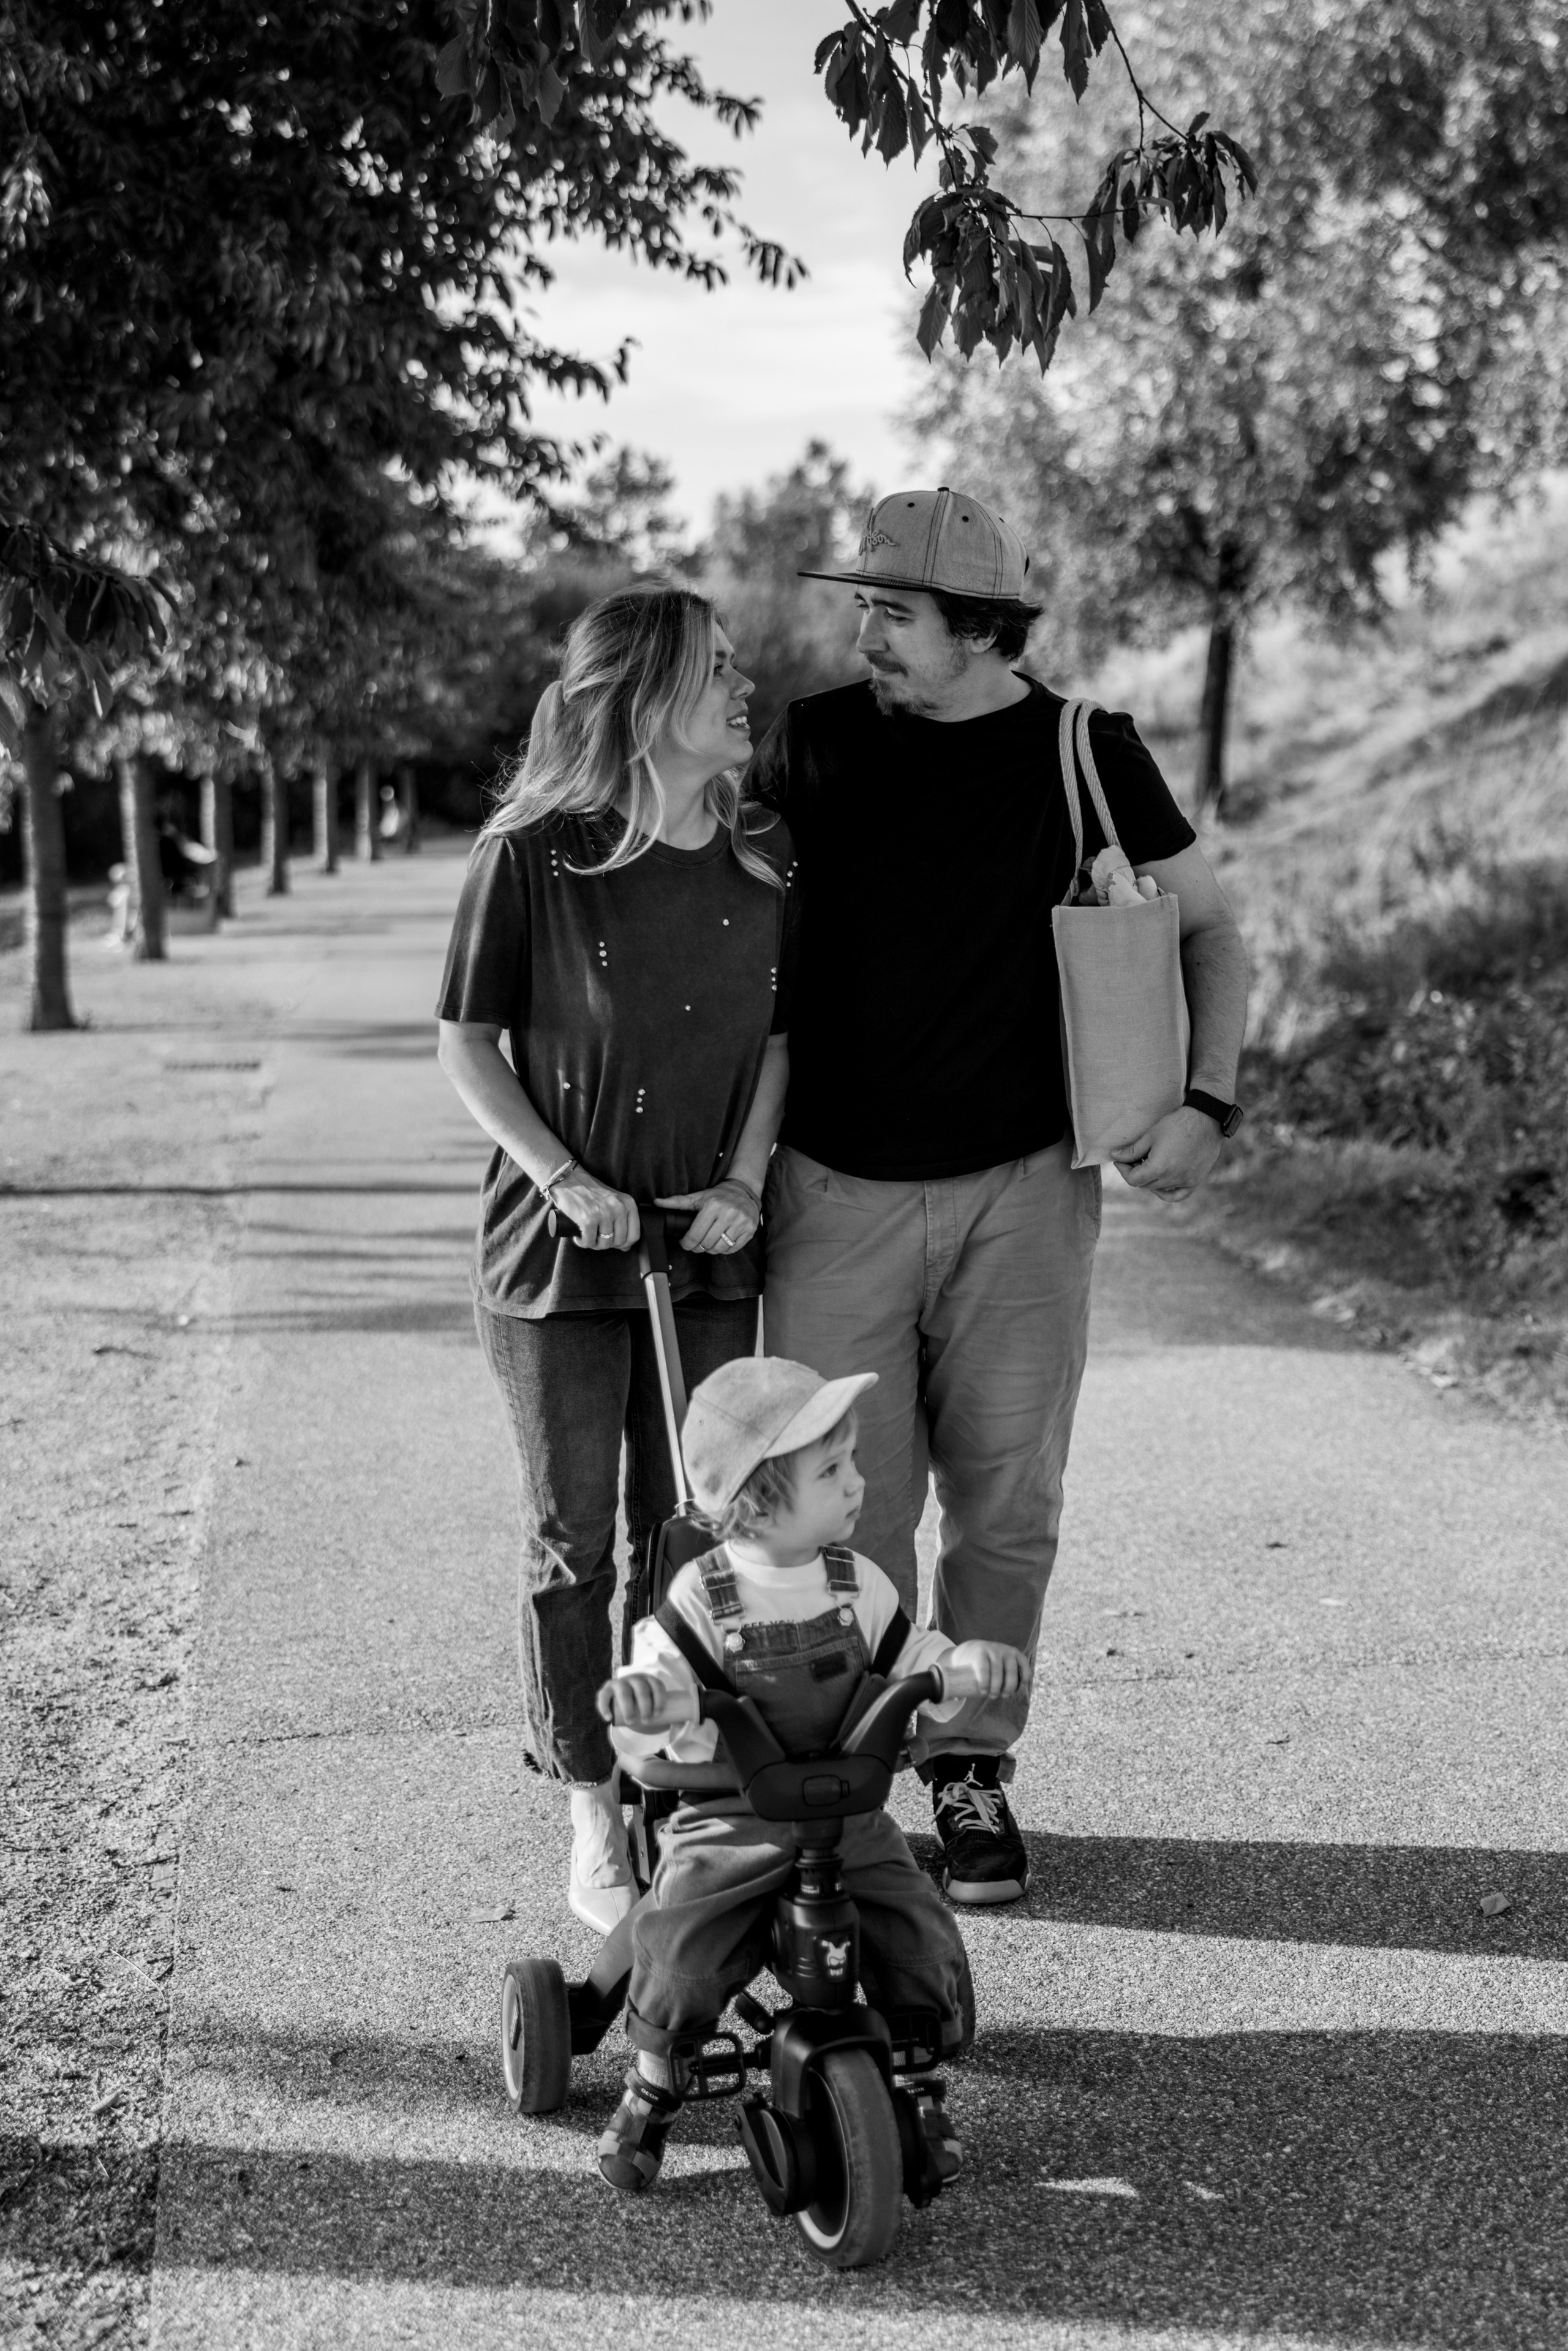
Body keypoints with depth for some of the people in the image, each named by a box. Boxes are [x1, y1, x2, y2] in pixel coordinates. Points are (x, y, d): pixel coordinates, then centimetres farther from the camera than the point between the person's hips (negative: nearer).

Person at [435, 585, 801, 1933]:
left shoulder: (764, 855, 1)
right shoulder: (535, 857, -11)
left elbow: (778, 1034, 10)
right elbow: (468, 1043, -5)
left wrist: (746, 1179, -4)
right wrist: (559, 1175, -15)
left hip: (712, 1251, 4)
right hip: (560, 1251, -3)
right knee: (575, 1544, 5)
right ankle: (596, 1826, 16)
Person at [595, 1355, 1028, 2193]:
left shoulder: (859, 1583, 1)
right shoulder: (704, 1596, -11)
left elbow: (915, 1677, 8)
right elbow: (646, 1717, -15)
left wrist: (971, 1662, -14)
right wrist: (635, 1695, -39)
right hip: (729, 1824, -3)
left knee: (925, 1952, -11)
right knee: (680, 1962, -22)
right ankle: (651, 2091, 9)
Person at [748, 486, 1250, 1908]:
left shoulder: (1083, 753, 1)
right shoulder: (815, 741, 3)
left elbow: (1209, 927, 9)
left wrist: (1206, 1101, -5)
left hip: (1022, 1188, 0)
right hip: (837, 1188, 0)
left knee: (1007, 1502, 6)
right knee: (842, 1504, 1)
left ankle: (973, 1772, 20)